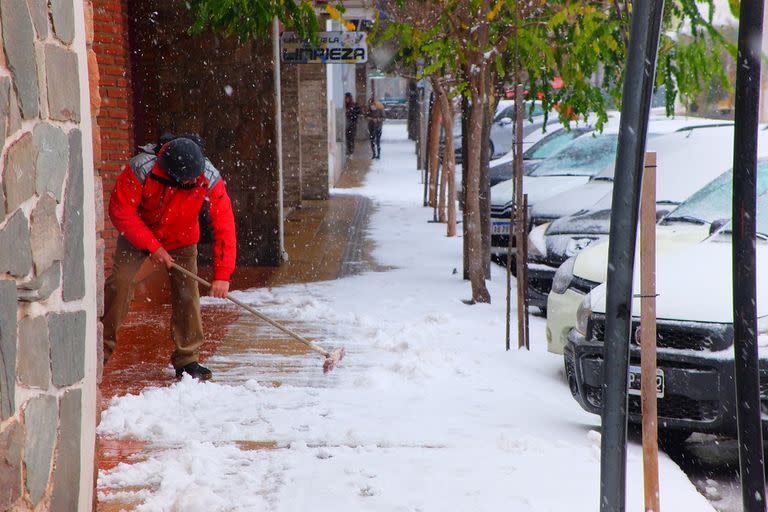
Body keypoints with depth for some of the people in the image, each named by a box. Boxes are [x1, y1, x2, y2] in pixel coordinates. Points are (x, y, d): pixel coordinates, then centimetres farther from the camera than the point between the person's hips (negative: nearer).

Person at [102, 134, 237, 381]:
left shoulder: (210, 179, -29)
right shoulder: (141, 169, -34)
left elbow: (224, 226, -24)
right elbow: (120, 210, -24)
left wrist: (222, 275, -27)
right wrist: (152, 246, -25)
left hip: (181, 239, 2)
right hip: (137, 233, -1)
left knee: (187, 293, -7)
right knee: (120, 282, -15)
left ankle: (186, 360, 6)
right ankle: (102, 349, -1)